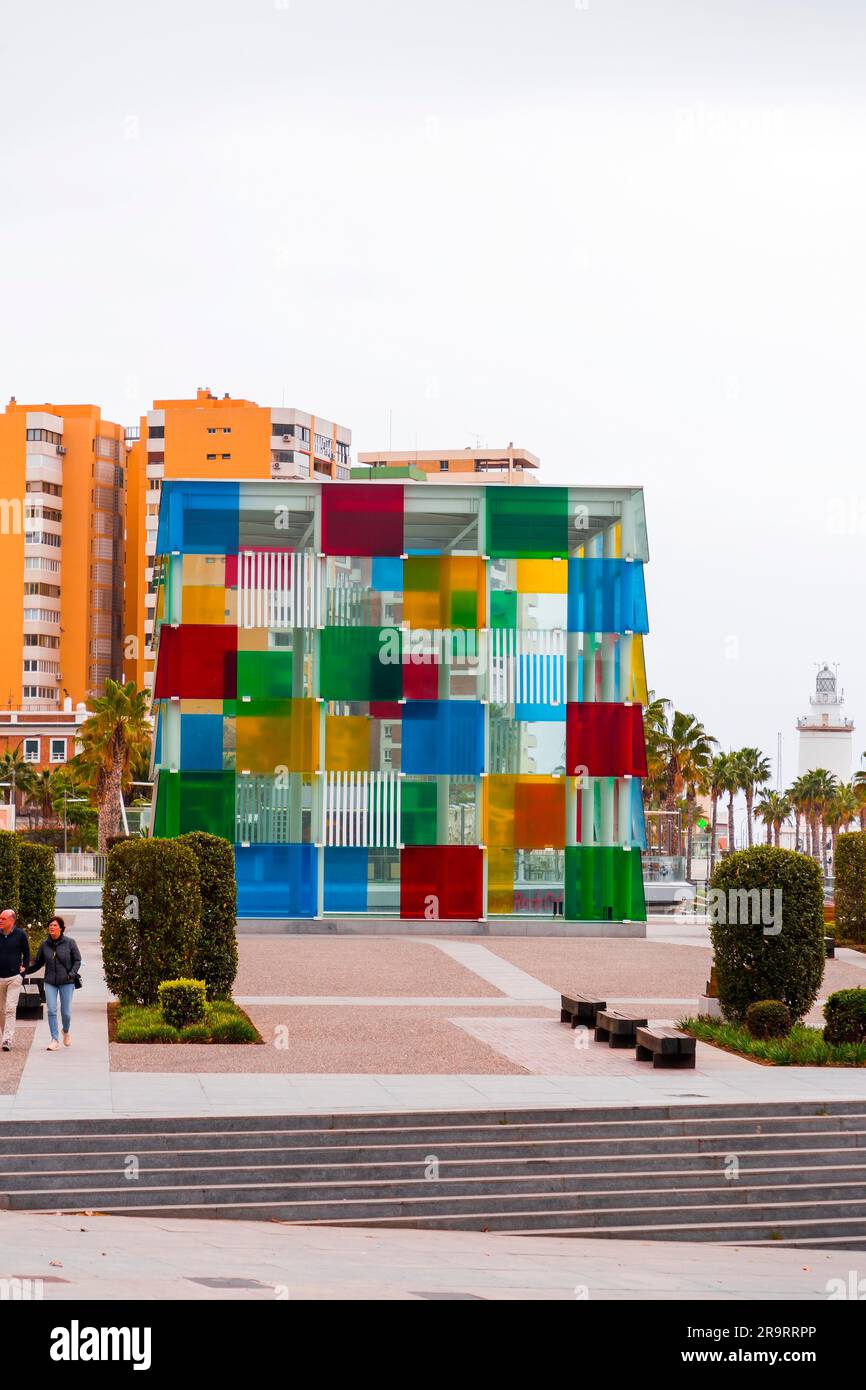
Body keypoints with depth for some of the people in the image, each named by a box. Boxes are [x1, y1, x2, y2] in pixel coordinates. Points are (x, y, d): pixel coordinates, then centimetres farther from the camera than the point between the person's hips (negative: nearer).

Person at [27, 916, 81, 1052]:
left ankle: (66, 1032, 32)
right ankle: (54, 1040, -1)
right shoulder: (45, 944, 2)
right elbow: (37, 962, 11)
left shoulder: (69, 943, -5)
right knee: (51, 1011, -7)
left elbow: (77, 960, 2)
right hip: (50, 982, 2)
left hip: (66, 982, -2)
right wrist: (25, 970, -2)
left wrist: (72, 973, -12)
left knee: (66, 1012, 1)